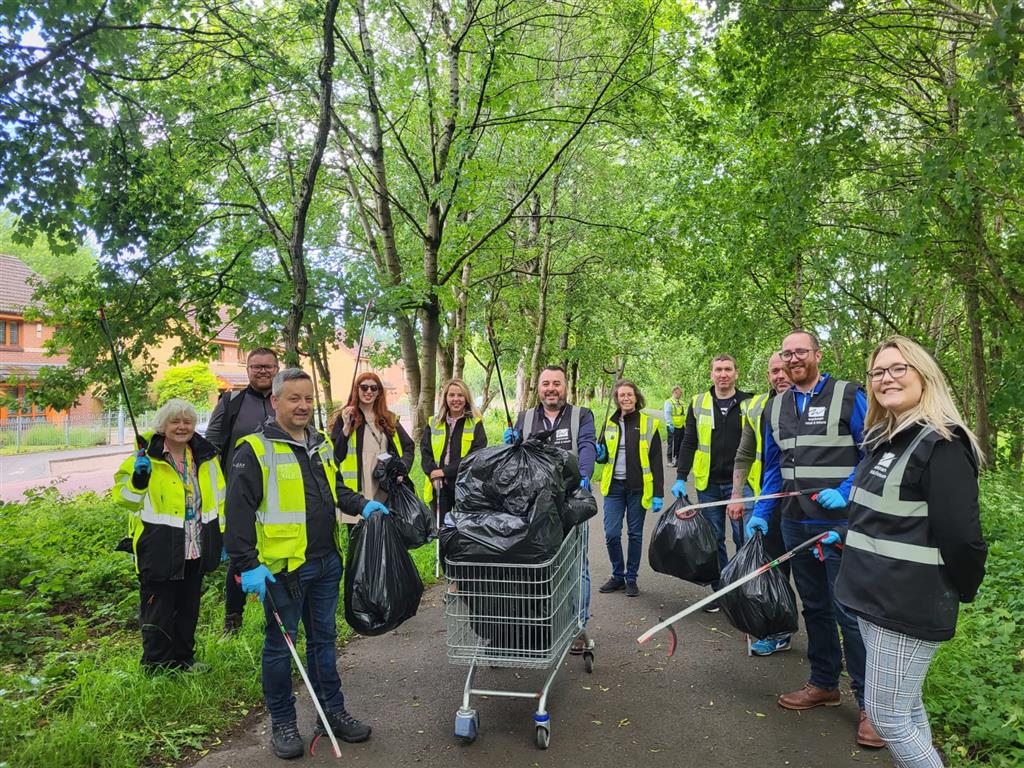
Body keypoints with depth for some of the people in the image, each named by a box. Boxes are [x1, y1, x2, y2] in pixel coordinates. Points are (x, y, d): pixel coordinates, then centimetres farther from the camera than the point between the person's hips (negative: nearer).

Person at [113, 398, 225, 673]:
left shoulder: (205, 456, 5)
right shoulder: (148, 458, -10)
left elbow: (219, 498, 14)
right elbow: (124, 498, -8)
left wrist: (222, 536, 13)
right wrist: (138, 479, -27)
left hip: (194, 551, 5)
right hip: (159, 551, -5)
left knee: (188, 609, 19)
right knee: (158, 610, 6)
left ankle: (183, 659, 36)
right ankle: (156, 668, 23)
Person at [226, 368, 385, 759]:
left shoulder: (322, 444, 10)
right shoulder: (256, 449, -12)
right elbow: (239, 511, -14)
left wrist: (362, 505, 3)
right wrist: (247, 565, -18)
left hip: (327, 563, 7)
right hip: (283, 567, -6)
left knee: (323, 639, 17)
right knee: (280, 645, 8)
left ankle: (333, 712, 31)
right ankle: (282, 723, 24)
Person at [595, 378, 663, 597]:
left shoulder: (649, 423, -3)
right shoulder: (610, 423, 7)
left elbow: (656, 461, -4)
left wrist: (658, 494, -9)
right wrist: (599, 454, -6)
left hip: (638, 487, -3)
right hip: (614, 486, 3)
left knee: (635, 534, 7)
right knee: (611, 534, 0)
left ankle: (631, 578, 21)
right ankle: (618, 576, 19)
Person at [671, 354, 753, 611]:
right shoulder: (698, 403, 5)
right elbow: (688, 443, 6)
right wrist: (680, 478, 0)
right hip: (708, 484, 2)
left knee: (745, 538, -3)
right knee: (714, 540, 9)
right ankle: (720, 591, 20)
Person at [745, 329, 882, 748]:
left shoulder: (848, 396, -5)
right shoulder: (777, 406, 11)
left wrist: (845, 493, -20)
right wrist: (761, 513, 11)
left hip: (840, 522, -5)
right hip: (795, 522, 5)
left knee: (849, 610, -3)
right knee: (814, 606, 15)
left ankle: (870, 702, 11)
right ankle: (824, 684, 30)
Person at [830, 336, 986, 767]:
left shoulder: (941, 445, -17)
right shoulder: (883, 440, 12)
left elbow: (962, 538, -18)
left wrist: (962, 593, -5)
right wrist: (845, 538, 12)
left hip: (909, 606, -9)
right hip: (875, 595, 9)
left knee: (886, 716, -1)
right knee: (906, 706, 18)